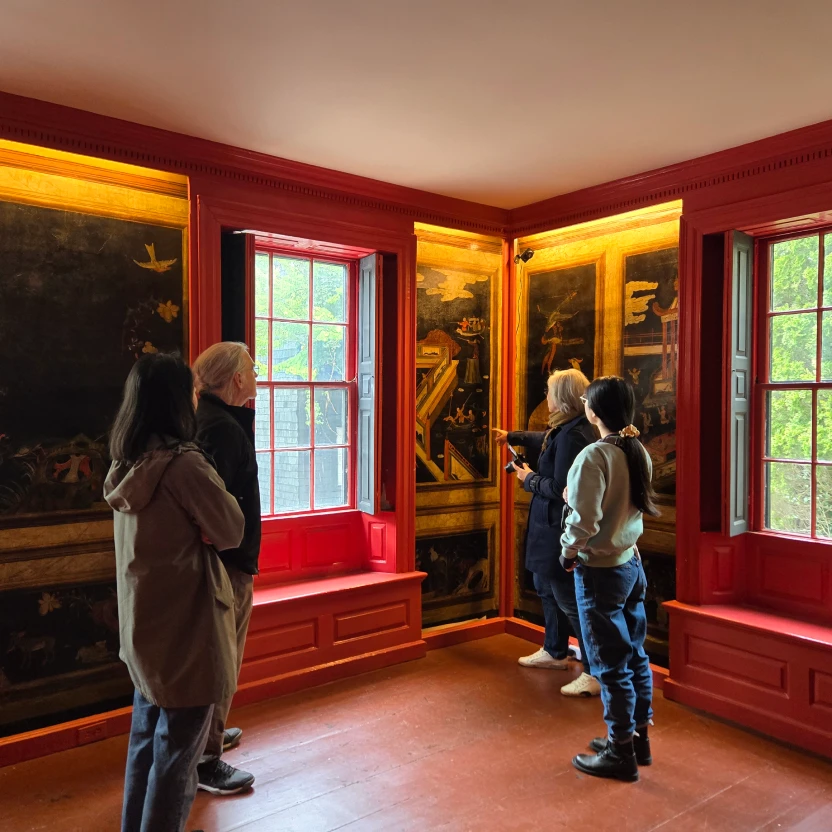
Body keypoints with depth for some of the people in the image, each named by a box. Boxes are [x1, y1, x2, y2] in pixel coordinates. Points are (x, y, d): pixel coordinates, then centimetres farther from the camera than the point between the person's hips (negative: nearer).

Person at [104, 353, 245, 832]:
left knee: (147, 739, 22)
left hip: (144, 625, 9)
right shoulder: (184, 464, -23)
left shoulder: (129, 464, 4)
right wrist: (215, 487, -1)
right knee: (177, 753, 7)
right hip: (184, 628, -9)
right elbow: (232, 532, -14)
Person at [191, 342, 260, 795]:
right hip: (228, 564, -10)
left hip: (219, 559, 10)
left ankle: (209, 732, 41)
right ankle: (206, 759, 16)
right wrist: (239, 561, -25)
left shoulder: (210, 419, 10)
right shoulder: (224, 428, -21)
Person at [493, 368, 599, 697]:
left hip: (561, 531, -11)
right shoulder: (565, 429, 7)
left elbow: (560, 488, -26)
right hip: (553, 526, 11)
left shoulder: (571, 435, -25)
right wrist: (512, 436, 41)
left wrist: (530, 479, -9)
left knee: (569, 598, -3)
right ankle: (554, 652, 40)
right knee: (546, 586, 24)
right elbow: (546, 442, 30)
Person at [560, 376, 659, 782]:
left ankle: (621, 752, 18)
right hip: (632, 563, 8)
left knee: (610, 664, 5)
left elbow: (584, 521, -23)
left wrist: (568, 554, -6)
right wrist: (577, 496, 11)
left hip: (600, 571, -8)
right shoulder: (639, 453, 2)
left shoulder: (594, 456, -21)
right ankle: (638, 737, 32)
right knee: (635, 655, 18)